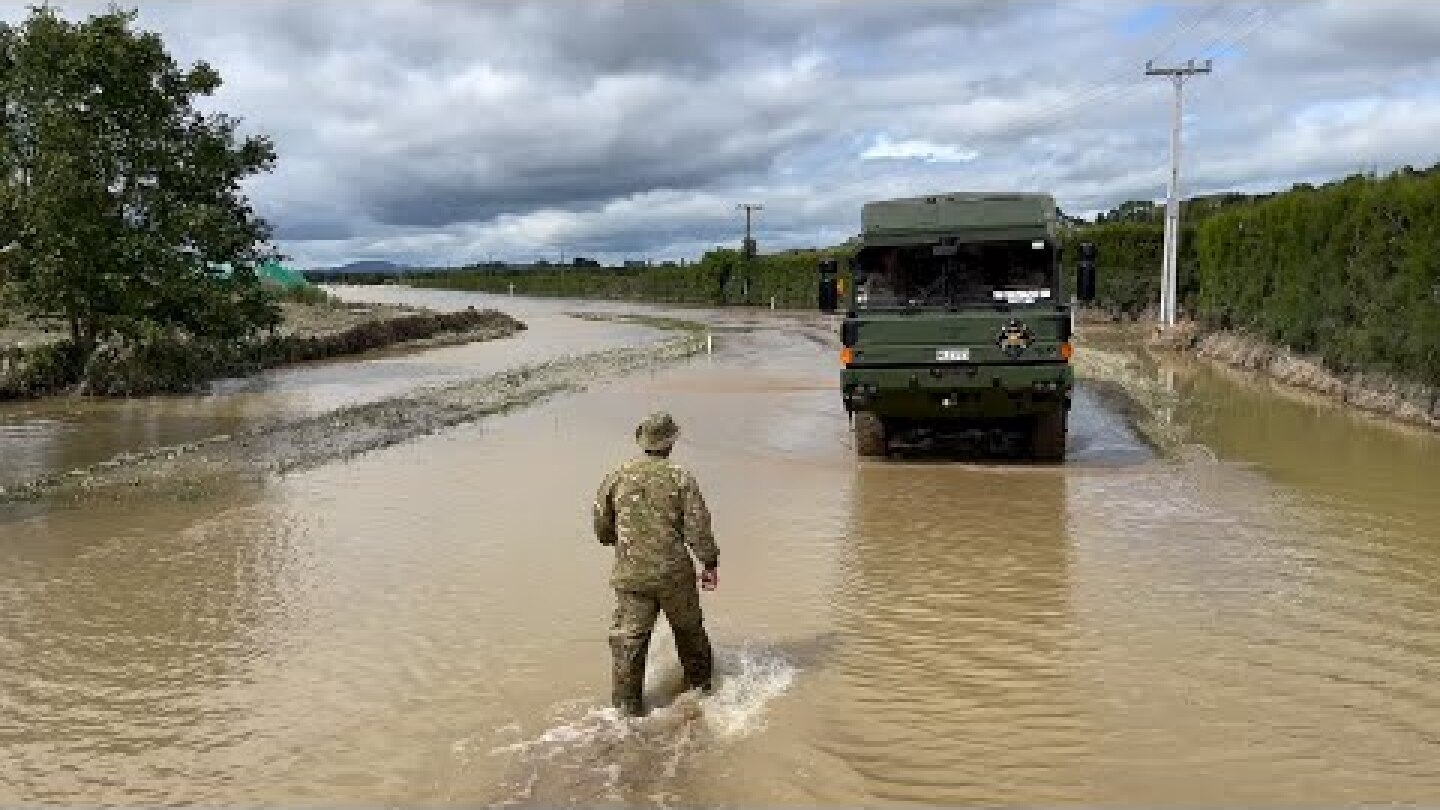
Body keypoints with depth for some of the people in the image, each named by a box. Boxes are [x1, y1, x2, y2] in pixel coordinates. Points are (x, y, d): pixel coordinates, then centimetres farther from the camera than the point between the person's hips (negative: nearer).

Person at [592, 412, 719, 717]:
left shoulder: (617, 477, -3)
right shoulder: (681, 478, -9)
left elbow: (602, 528, 5)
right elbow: (698, 528, -10)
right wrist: (710, 564, 3)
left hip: (631, 574, 1)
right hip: (674, 573, 0)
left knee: (629, 641, 7)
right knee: (689, 629, 21)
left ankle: (626, 706, 9)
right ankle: (700, 685, 39)